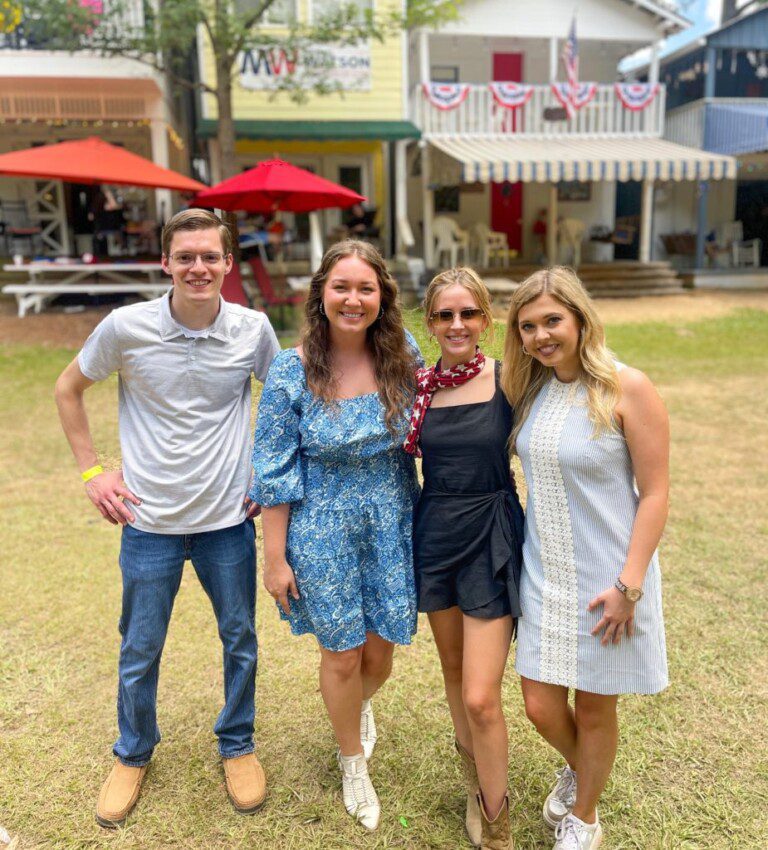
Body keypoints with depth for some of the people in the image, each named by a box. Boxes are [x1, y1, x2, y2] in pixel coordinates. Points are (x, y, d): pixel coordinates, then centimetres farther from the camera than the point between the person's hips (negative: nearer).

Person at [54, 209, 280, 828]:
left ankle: (237, 745, 40)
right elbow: (69, 390, 6)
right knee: (140, 650, 14)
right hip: (150, 521, 0)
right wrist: (92, 470, 0)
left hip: (228, 519, 1)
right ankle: (133, 755, 41)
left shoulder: (253, 329, -8)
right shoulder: (126, 327, -10)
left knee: (240, 640, 14)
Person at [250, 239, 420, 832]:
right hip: (323, 532, -2)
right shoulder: (291, 371, -13)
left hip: (392, 526, 3)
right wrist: (275, 558, -6)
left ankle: (362, 704, 53)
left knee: (380, 651, 13)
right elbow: (275, 471, -8)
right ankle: (354, 765, 40)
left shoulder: (403, 356, -5)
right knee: (342, 654, 10)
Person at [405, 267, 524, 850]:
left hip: (492, 540, -4)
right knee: (454, 672, 21)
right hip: (434, 537, 4)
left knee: (481, 697, -4)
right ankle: (476, 782, 47)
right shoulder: (416, 384, -1)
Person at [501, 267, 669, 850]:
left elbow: (654, 494, -13)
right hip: (544, 575, 4)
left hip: (606, 580, -4)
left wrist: (629, 585, -15)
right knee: (541, 706, 12)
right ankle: (577, 768, 48)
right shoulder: (529, 388, 1)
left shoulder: (627, 388, -15)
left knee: (594, 710, 13)